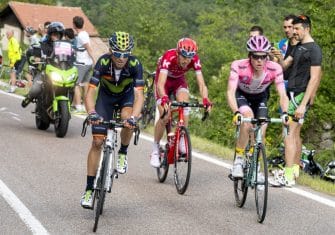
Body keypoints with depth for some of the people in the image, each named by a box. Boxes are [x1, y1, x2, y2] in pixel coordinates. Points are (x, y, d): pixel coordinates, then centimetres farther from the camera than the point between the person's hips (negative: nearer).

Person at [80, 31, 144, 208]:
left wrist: (133, 117, -56)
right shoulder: (103, 62, -32)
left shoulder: (135, 64, -32)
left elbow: (139, 95, -39)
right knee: (97, 142, -7)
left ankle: (123, 153, -2)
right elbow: (90, 92, -36)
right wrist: (92, 113, -54)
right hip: (106, 96, 0)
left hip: (127, 95, 0)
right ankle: (89, 189, 1)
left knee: (128, 121, -34)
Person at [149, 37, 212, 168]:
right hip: (165, 80, -2)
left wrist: (205, 99, -52)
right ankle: (155, 150, 1)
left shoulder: (195, 60, -28)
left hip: (179, 81, 2)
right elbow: (161, 83, -47)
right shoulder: (169, 57, -37)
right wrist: (164, 98, -66)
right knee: (164, 116, -17)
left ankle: (182, 141, -14)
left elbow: (201, 84, -32)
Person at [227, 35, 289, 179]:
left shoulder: (274, 69, -31)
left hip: (260, 97, 3)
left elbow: (282, 95, -32)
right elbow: (230, 92, -41)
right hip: (241, 94, -3)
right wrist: (236, 112, -57)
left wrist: (285, 113, -51)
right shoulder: (239, 66, -35)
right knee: (248, 116, -32)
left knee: (261, 129, -10)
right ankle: (238, 160, -20)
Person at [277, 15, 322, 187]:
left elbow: (314, 78, -19)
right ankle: (295, 170, 23)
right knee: (295, 133, 14)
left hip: (300, 95, -9)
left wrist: (303, 104, -24)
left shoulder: (314, 50, -13)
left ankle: (288, 177, -16)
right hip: (292, 93, 9)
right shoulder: (298, 47, 16)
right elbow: (284, 66, 13)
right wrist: (279, 58, -11)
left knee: (289, 134, -13)